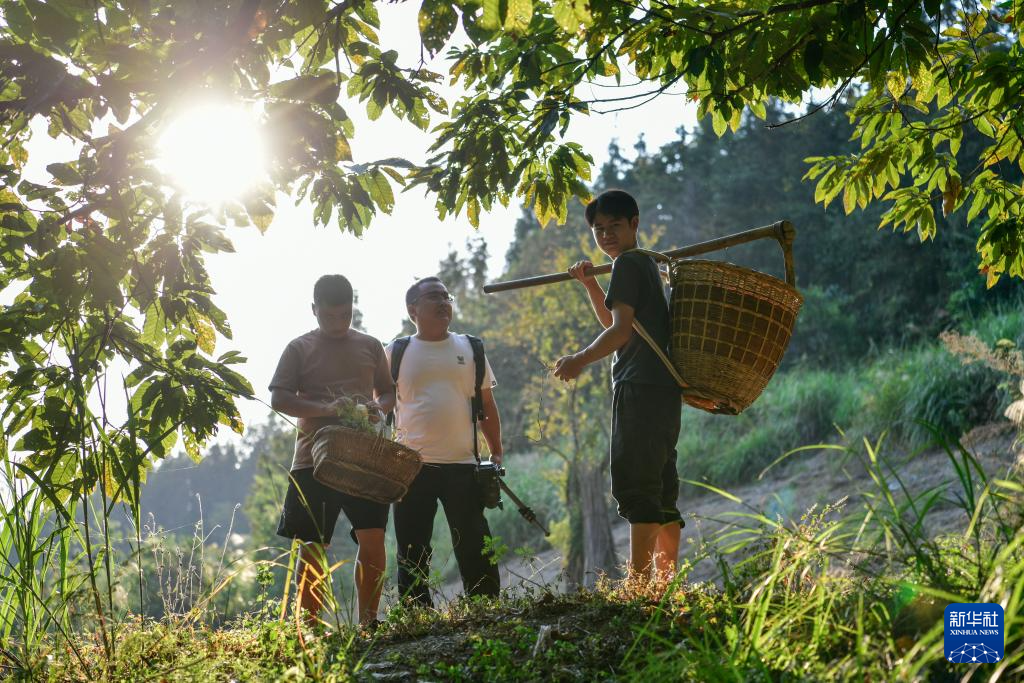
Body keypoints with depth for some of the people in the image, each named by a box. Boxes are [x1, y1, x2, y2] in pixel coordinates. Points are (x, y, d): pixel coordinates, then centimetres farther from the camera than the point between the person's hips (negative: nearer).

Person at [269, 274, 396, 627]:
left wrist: (378, 406, -6)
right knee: (312, 546, 0)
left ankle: (368, 622, 7)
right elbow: (278, 398, -3)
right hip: (314, 460, -2)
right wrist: (325, 408, -18)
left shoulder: (370, 346, 13)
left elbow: (388, 392, 19)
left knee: (373, 539, -4)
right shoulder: (299, 348, 5)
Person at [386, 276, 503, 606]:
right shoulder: (396, 353, 6)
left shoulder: (470, 349, 11)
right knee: (412, 554, 4)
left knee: (475, 549, 0)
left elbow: (487, 405, 15)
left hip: (462, 466, 1)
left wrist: (496, 453, 8)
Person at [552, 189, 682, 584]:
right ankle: (666, 581, 14)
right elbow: (614, 323, 35)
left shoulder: (627, 263, -5)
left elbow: (620, 330, -16)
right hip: (663, 389, 10)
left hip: (640, 388, -10)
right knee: (660, 490, 11)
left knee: (635, 488, -13)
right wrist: (589, 284, 26)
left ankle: (638, 581, -17)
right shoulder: (647, 264, 24)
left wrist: (580, 360, -20)